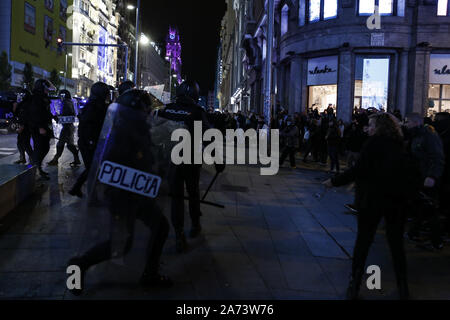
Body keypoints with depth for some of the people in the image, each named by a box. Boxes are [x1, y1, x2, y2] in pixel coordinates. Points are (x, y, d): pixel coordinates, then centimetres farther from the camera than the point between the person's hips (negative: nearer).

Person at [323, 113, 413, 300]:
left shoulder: (375, 142, -10)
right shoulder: (399, 145, 8)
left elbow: (359, 170, -17)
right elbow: (404, 173, 14)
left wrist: (335, 181, -11)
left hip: (373, 199, -5)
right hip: (397, 200, 5)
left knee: (363, 241, 6)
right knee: (396, 243, 14)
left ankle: (354, 286, 11)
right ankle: (403, 288, 18)